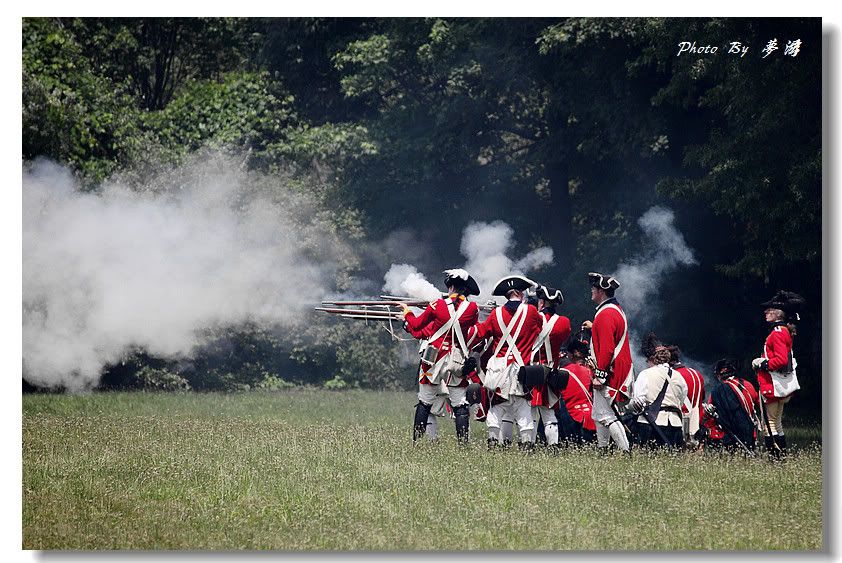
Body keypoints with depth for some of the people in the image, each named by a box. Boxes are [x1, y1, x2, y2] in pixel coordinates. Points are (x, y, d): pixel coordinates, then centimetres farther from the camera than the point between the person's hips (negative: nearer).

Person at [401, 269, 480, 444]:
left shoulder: (437, 305, -5)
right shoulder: (472, 308, -3)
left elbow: (416, 325, 7)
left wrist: (407, 313, 28)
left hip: (434, 359, -1)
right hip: (458, 362, 1)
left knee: (425, 402, 9)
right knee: (459, 404, 5)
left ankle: (416, 440, 10)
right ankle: (463, 441, -2)